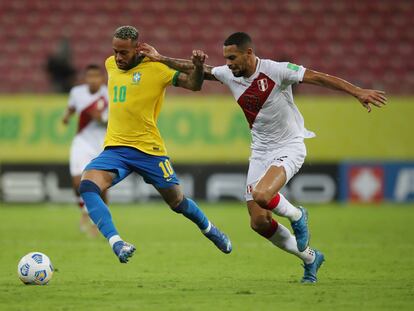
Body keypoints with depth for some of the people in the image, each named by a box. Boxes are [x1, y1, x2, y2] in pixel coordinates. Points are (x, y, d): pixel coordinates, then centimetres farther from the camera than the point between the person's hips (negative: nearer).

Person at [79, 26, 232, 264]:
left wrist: (198, 66, -30)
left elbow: (193, 85, -11)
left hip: (149, 148, -4)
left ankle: (209, 229, 41)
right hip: (115, 148, 4)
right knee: (87, 186, -25)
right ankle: (116, 243, -33)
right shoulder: (110, 64, 8)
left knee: (178, 202, 10)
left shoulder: (156, 68, -8)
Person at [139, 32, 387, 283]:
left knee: (261, 196, -33)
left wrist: (358, 92, -30)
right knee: (258, 222, 0)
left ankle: (297, 216, 1)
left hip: (289, 148, -7)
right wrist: (160, 59, 7)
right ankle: (310, 258, 21)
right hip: (260, 152, 7)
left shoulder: (276, 71, -19)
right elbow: (196, 70, 12)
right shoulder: (228, 75, -1)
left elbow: (319, 78, -22)